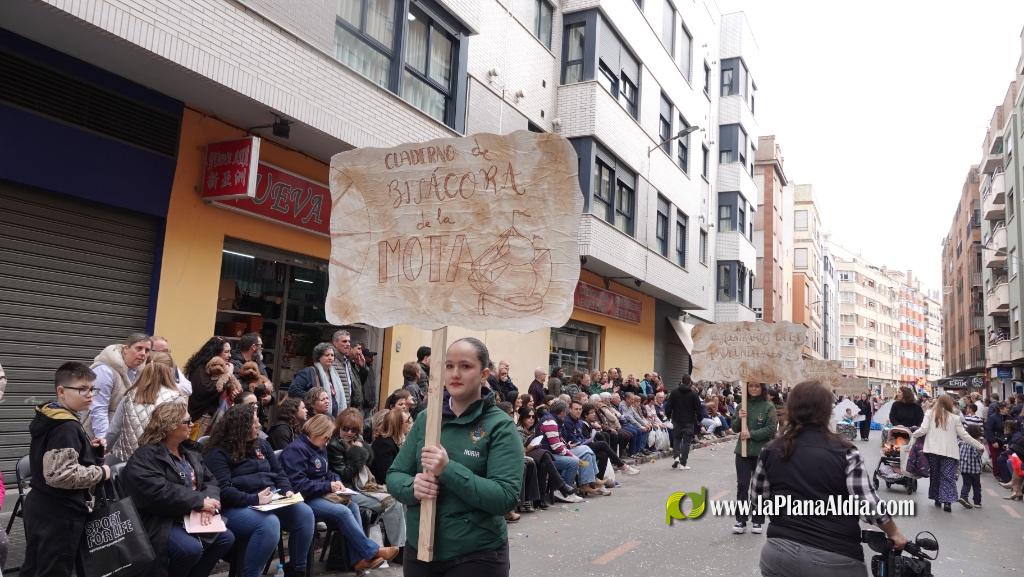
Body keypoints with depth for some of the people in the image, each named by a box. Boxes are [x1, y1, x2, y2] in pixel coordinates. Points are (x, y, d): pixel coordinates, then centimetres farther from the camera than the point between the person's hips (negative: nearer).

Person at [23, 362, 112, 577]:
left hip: (42, 507, 10)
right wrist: (100, 473, -18)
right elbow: (60, 474, -30)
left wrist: (86, 447, 8)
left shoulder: (47, 419, 8)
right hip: (60, 514, -10)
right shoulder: (67, 428, -23)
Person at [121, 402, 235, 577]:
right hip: (160, 522, -8)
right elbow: (157, 492, -26)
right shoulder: (145, 456, -13)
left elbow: (210, 481, 9)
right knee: (192, 548, -29)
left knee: (226, 538, -6)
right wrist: (200, 502, -23)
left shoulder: (189, 454, 14)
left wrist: (209, 501, -15)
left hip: (191, 517, 8)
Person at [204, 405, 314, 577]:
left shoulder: (261, 444, 17)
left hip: (271, 500, 7)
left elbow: (279, 472, 18)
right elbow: (224, 490, -16)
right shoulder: (219, 453, -5)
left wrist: (286, 491, -3)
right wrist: (254, 499, -25)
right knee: (269, 523, -37)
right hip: (237, 507, -6)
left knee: (305, 513, -19)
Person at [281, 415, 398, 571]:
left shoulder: (320, 448, 15)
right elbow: (298, 485, -23)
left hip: (321, 495, 9)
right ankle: (372, 551, -19)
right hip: (305, 500, -9)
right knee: (342, 511, -27)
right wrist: (328, 486, -18)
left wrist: (336, 480, 3)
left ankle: (359, 558, -20)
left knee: (352, 506, -15)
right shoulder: (295, 450, -14)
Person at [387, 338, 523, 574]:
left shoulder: (500, 426, -11)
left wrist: (449, 470, -28)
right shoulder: (426, 419, 3)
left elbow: (506, 497, -19)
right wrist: (413, 487, -18)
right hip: (419, 550, 4)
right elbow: (394, 476, 4)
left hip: (477, 556, -4)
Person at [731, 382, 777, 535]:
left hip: (761, 453, -3)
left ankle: (757, 521, 19)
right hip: (743, 451, 3)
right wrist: (739, 418, -13)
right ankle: (741, 520, 9)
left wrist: (751, 434, -19)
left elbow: (771, 429, -12)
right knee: (742, 486, 2)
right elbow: (735, 428, 7)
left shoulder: (768, 407, -6)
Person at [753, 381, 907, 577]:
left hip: (780, 552, 2)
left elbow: (756, 499, 9)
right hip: (835, 559, -1)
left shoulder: (771, 452, 0)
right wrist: (894, 533, 10)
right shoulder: (844, 452, -7)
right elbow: (870, 506, -8)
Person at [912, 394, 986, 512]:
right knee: (948, 476, 0)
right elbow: (964, 436, 7)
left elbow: (923, 430, -4)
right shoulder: (954, 418, 5)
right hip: (949, 452, -1)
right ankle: (947, 501, -10)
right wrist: (980, 446, 17)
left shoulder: (930, 413, 4)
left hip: (932, 450, 1)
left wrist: (912, 435, 14)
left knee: (935, 475, 12)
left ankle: (937, 499, 18)